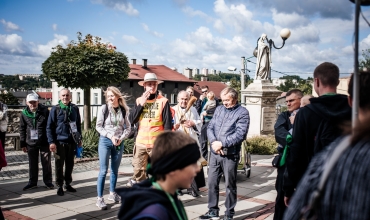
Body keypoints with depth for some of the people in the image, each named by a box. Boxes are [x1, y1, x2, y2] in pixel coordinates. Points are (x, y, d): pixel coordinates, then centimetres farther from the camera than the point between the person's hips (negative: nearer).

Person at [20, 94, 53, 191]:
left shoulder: (45, 111, -7)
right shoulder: (24, 113, 1)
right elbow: (22, 129, 7)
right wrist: (23, 144, 5)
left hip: (44, 142, -2)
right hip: (31, 143, 2)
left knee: (46, 163, 6)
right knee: (32, 164, 12)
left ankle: (48, 181, 18)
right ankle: (32, 182, 24)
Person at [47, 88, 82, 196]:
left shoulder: (75, 108, 5)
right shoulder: (55, 109, -4)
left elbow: (78, 124, 14)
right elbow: (49, 126, -4)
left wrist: (79, 139, 12)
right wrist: (51, 142, -10)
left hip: (72, 141, 3)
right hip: (59, 141, -3)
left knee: (70, 164, 12)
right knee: (59, 165, 5)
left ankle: (68, 183, 26)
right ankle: (60, 186, 16)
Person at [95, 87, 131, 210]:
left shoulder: (124, 110, 1)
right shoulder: (104, 108, -5)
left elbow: (128, 127, 4)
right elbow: (98, 126, -5)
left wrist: (121, 138, -10)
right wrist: (110, 136, -15)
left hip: (119, 143, 3)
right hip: (105, 141, -3)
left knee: (115, 170, 12)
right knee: (103, 171, -5)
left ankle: (112, 194, 27)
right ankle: (99, 198, 0)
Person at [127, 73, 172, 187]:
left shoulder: (163, 101, -3)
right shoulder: (139, 100, 9)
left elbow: (168, 124, -4)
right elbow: (132, 120, 1)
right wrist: (141, 105, -6)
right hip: (141, 142, 3)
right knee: (138, 171, 7)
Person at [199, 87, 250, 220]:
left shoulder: (242, 112, -6)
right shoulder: (219, 109, 11)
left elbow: (240, 134, -17)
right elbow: (210, 127, 7)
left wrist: (222, 143, -18)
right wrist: (214, 142, -12)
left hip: (230, 154, -5)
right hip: (215, 153, 5)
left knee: (230, 185, 7)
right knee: (212, 182, 10)